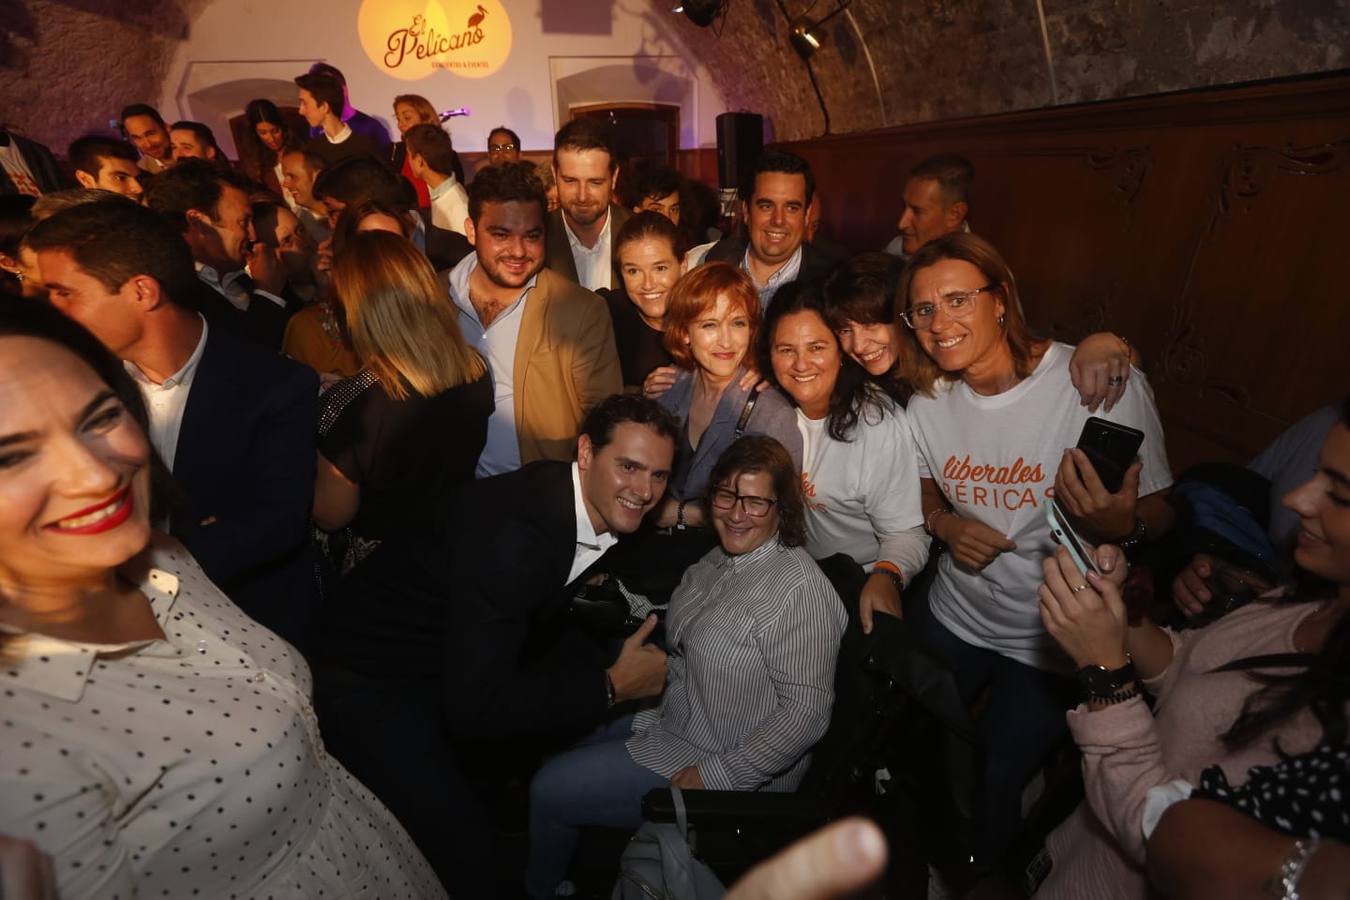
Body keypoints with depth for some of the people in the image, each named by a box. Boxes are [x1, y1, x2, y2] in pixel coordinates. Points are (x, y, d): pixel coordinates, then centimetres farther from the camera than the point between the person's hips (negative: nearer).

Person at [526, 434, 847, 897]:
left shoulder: (800, 590, -27)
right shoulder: (720, 557, 0)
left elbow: (808, 709, -28)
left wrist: (715, 777, -24)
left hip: (726, 772, -9)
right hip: (670, 721, 9)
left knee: (548, 791, -2)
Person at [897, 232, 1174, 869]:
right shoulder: (929, 402, -7)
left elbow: (1159, 517, -13)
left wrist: (1120, 524, -36)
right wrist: (944, 524, -12)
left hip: (1053, 641, -4)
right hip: (954, 616, 5)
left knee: (993, 785, 13)